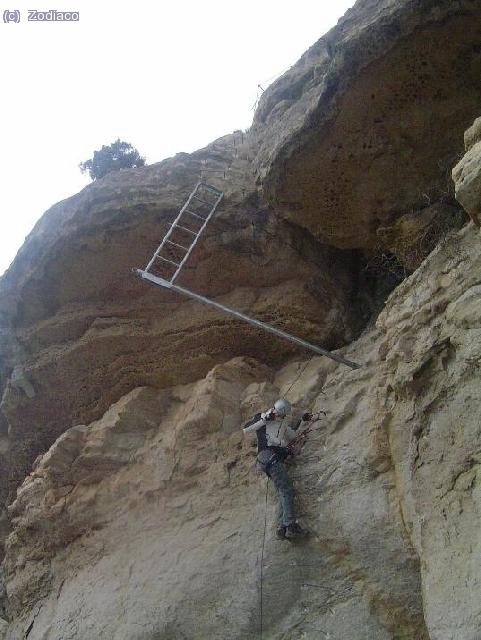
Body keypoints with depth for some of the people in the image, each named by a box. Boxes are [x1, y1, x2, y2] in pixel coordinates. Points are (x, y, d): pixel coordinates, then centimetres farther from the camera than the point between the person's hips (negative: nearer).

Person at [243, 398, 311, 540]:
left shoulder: (284, 423, 27)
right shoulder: (261, 417, 10)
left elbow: (292, 436, 35)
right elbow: (246, 429, 2)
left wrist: (302, 422, 23)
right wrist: (265, 419, -5)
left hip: (279, 458, 7)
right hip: (267, 453, -7)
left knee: (284, 492, -11)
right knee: (286, 489, -21)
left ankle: (282, 527, -20)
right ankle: (291, 524, -30)